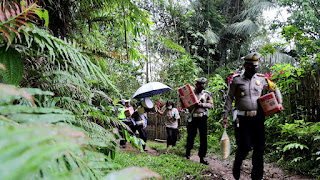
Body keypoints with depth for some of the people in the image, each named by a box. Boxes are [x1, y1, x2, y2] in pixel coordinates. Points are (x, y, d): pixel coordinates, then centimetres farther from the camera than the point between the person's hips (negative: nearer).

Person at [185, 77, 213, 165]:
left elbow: (211, 105, 2)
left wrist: (202, 104, -12)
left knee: (203, 138, -3)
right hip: (192, 117, 1)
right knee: (191, 136, 8)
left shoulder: (207, 94, 6)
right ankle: (188, 153, 27)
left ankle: (202, 157, 2)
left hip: (203, 118, 0)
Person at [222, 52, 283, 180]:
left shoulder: (261, 79, 11)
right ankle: (236, 168, 21)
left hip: (258, 118, 4)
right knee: (244, 146, -8)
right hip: (243, 119, -3)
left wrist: (279, 102, 12)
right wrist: (225, 116, 0)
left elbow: (275, 89, 26)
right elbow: (229, 99, 4)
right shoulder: (236, 80, 2)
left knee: (259, 148, 3)